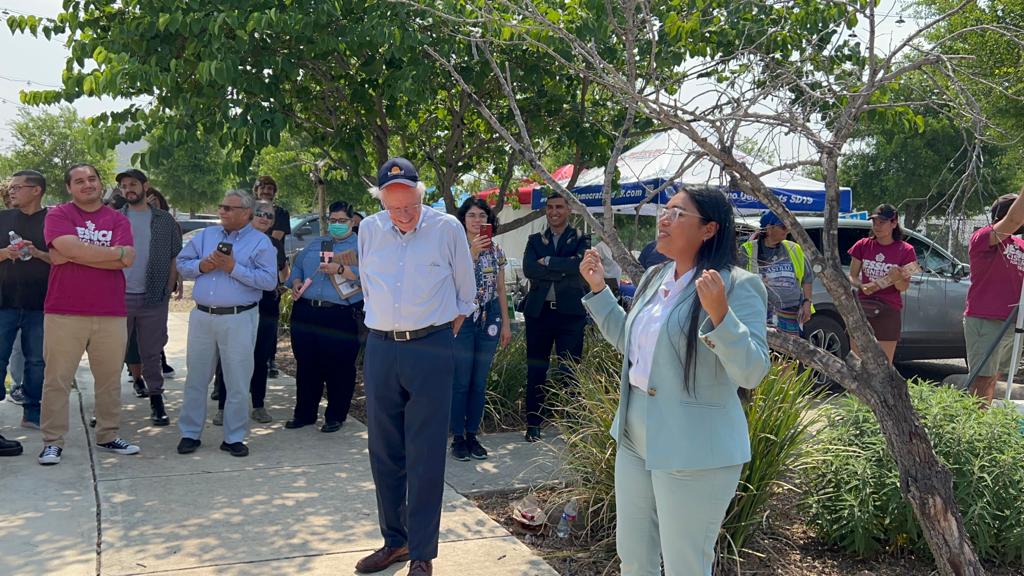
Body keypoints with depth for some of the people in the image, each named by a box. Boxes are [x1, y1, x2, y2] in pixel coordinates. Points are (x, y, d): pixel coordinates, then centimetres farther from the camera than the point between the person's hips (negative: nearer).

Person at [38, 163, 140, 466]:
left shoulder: (118, 220, 8)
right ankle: (52, 442, 11)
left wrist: (75, 254, -9)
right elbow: (70, 247, -16)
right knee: (57, 380, 2)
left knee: (110, 379, 10)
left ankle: (108, 435, 22)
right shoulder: (58, 215, 3)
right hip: (64, 313, -2)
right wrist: (115, 252, -8)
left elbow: (126, 260, -8)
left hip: (111, 313, 3)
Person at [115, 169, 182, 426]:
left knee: (152, 352, 8)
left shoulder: (164, 220, 6)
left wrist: (169, 289, -1)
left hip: (153, 298, 0)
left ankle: (156, 400, 16)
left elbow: (175, 257, 7)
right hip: (119, 296, 0)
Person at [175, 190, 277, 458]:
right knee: (196, 378, 10)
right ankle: (190, 433, 21)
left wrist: (233, 268, -16)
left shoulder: (260, 241, -1)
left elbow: (270, 280, -12)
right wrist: (202, 266, -6)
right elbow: (181, 264, 14)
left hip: (239, 318, -4)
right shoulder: (206, 235, 13)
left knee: (238, 382, 2)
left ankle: (234, 437, 13)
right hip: (201, 316, 4)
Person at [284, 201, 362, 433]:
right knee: (305, 366, 12)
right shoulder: (314, 245, 21)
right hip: (305, 313, 5)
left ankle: (335, 416, 16)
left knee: (338, 369, 2)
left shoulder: (361, 246, 2)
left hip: (340, 316, -5)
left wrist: (340, 269, -21)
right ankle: (304, 413, 25)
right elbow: (297, 267, 23)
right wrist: (295, 282, 3)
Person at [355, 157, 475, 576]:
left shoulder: (447, 228, -5)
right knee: (384, 453, 10)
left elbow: (466, 291, 6)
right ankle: (395, 541, 25)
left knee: (425, 458, -1)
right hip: (380, 349, 4)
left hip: (430, 350, -4)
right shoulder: (369, 230, 3)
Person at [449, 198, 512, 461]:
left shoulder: (496, 250, 10)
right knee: (461, 382, -1)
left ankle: (472, 435, 18)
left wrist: (506, 323, 8)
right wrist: (472, 252, -24)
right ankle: (457, 438, 10)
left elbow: (501, 289, 12)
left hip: (489, 319, 4)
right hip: (463, 318, -4)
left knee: (480, 382, 9)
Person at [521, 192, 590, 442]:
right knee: (536, 370, 7)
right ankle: (533, 424, 16)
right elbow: (528, 269, -6)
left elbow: (579, 264, -15)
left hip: (570, 312, -2)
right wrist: (563, 269, -12)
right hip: (539, 311, 2)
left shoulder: (580, 240, 6)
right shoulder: (535, 240, 12)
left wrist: (547, 262, -9)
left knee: (569, 370, 1)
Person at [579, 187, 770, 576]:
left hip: (694, 454, -7)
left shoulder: (737, 286, -16)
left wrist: (719, 314, -35)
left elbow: (753, 373, -22)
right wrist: (598, 289, 14)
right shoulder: (655, 277, 7)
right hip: (635, 441, 8)